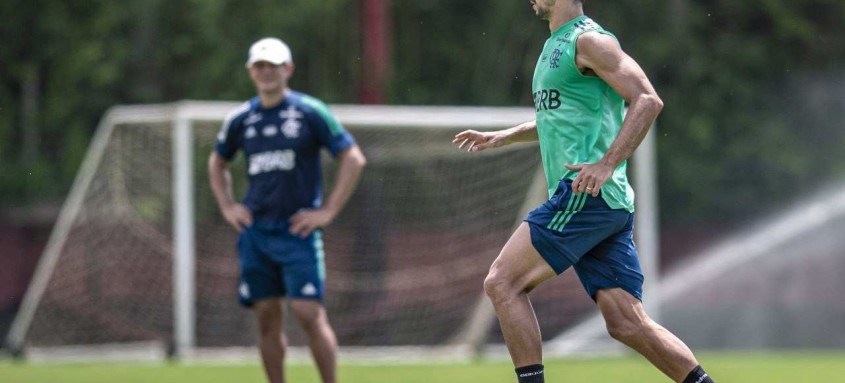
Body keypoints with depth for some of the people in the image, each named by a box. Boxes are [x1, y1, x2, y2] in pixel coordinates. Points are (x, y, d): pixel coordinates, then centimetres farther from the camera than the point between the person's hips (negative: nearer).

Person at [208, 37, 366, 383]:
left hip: (298, 229, -4)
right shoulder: (240, 118, 9)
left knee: (309, 313, -12)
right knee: (267, 317, 3)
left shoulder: (311, 112, -4)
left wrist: (328, 211, -7)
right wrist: (227, 207, 12)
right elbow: (217, 163, 26)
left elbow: (353, 159, -3)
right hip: (255, 232, 4)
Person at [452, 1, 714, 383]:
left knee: (502, 282, -8)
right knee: (628, 323, 0)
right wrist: (505, 136, 32)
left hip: (587, 193, -9)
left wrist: (606, 165, -24)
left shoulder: (588, 40, -7)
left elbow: (648, 100, -17)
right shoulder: (556, 45, 22)